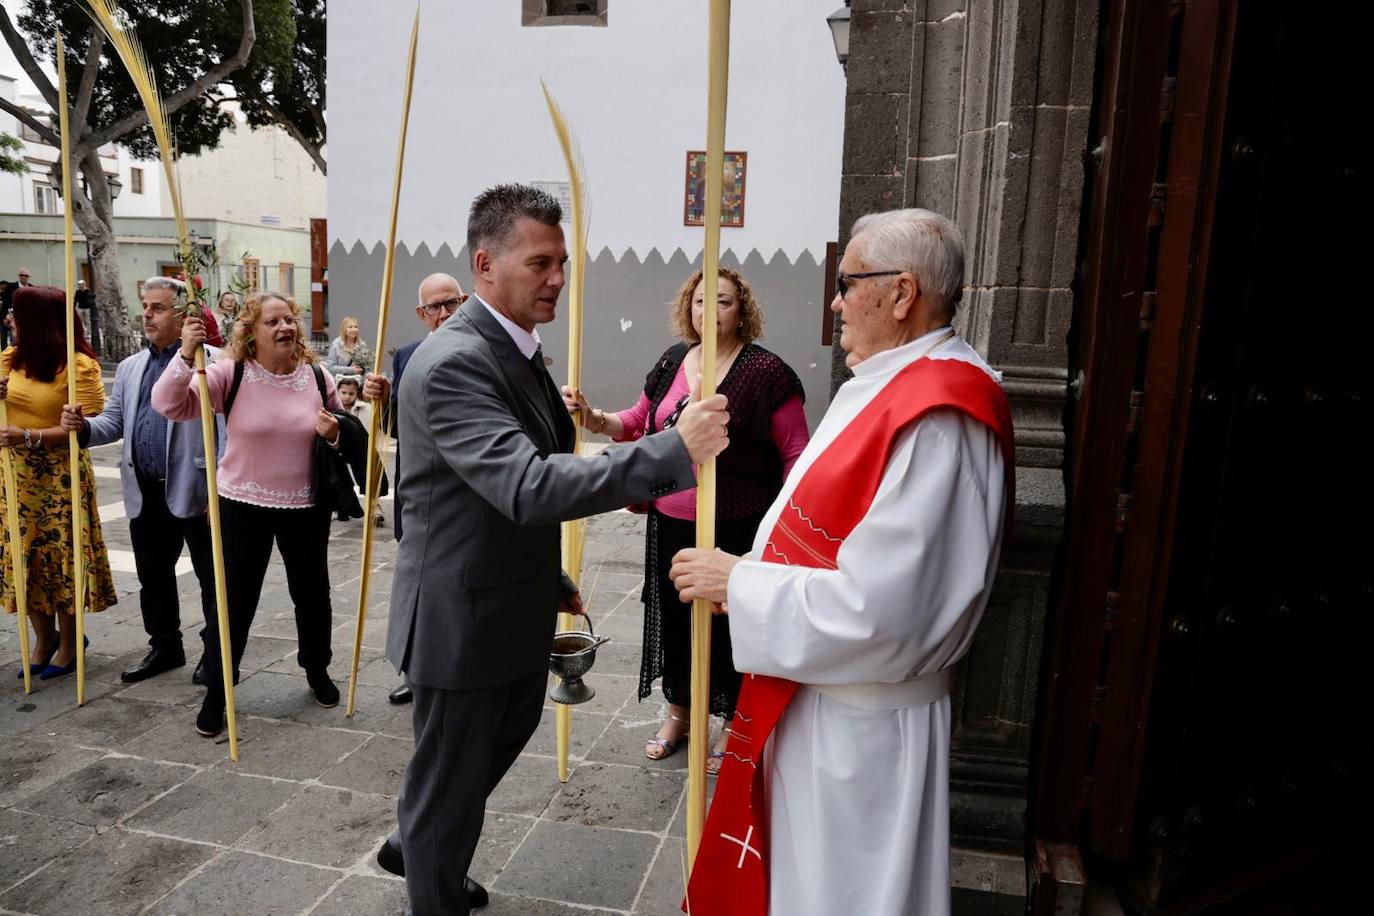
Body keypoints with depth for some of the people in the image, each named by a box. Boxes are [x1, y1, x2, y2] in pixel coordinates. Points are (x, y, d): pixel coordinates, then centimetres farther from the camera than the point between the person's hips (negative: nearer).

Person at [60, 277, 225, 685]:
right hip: (144, 494, 7)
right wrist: (83, 426, -7)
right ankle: (164, 646, 34)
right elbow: (114, 422, 16)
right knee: (153, 576, 17)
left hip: (194, 490, -7)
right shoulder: (129, 368, 15)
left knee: (211, 576, 5)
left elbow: (225, 429, -12)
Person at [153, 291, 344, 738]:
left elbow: (340, 438, 11)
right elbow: (168, 404, -18)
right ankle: (216, 694, 23)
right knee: (235, 601, 4)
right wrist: (186, 354, -29)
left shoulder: (317, 378, -1)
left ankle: (317, 671, 38)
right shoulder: (231, 374, -9)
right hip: (243, 505, -2)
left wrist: (334, 434, -12)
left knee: (312, 594, 15)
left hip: (307, 507, 3)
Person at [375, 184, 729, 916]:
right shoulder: (452, 363, -25)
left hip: (514, 608, 10)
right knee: (451, 780, 12)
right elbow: (526, 488, -37)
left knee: (499, 745, 28)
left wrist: (551, 579, 18)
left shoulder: (519, 350, 7)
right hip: (463, 619, -10)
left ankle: (417, 848, 53)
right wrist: (673, 449, -40)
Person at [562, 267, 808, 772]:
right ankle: (679, 711, 40)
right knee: (674, 618, 17)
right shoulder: (671, 362, 6)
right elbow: (638, 421, 16)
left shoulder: (766, 371, -11)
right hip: (672, 522, 5)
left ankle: (732, 723, 31)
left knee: (728, 625, 9)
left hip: (735, 527, -5)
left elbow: (795, 452, -10)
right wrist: (594, 418, -3)